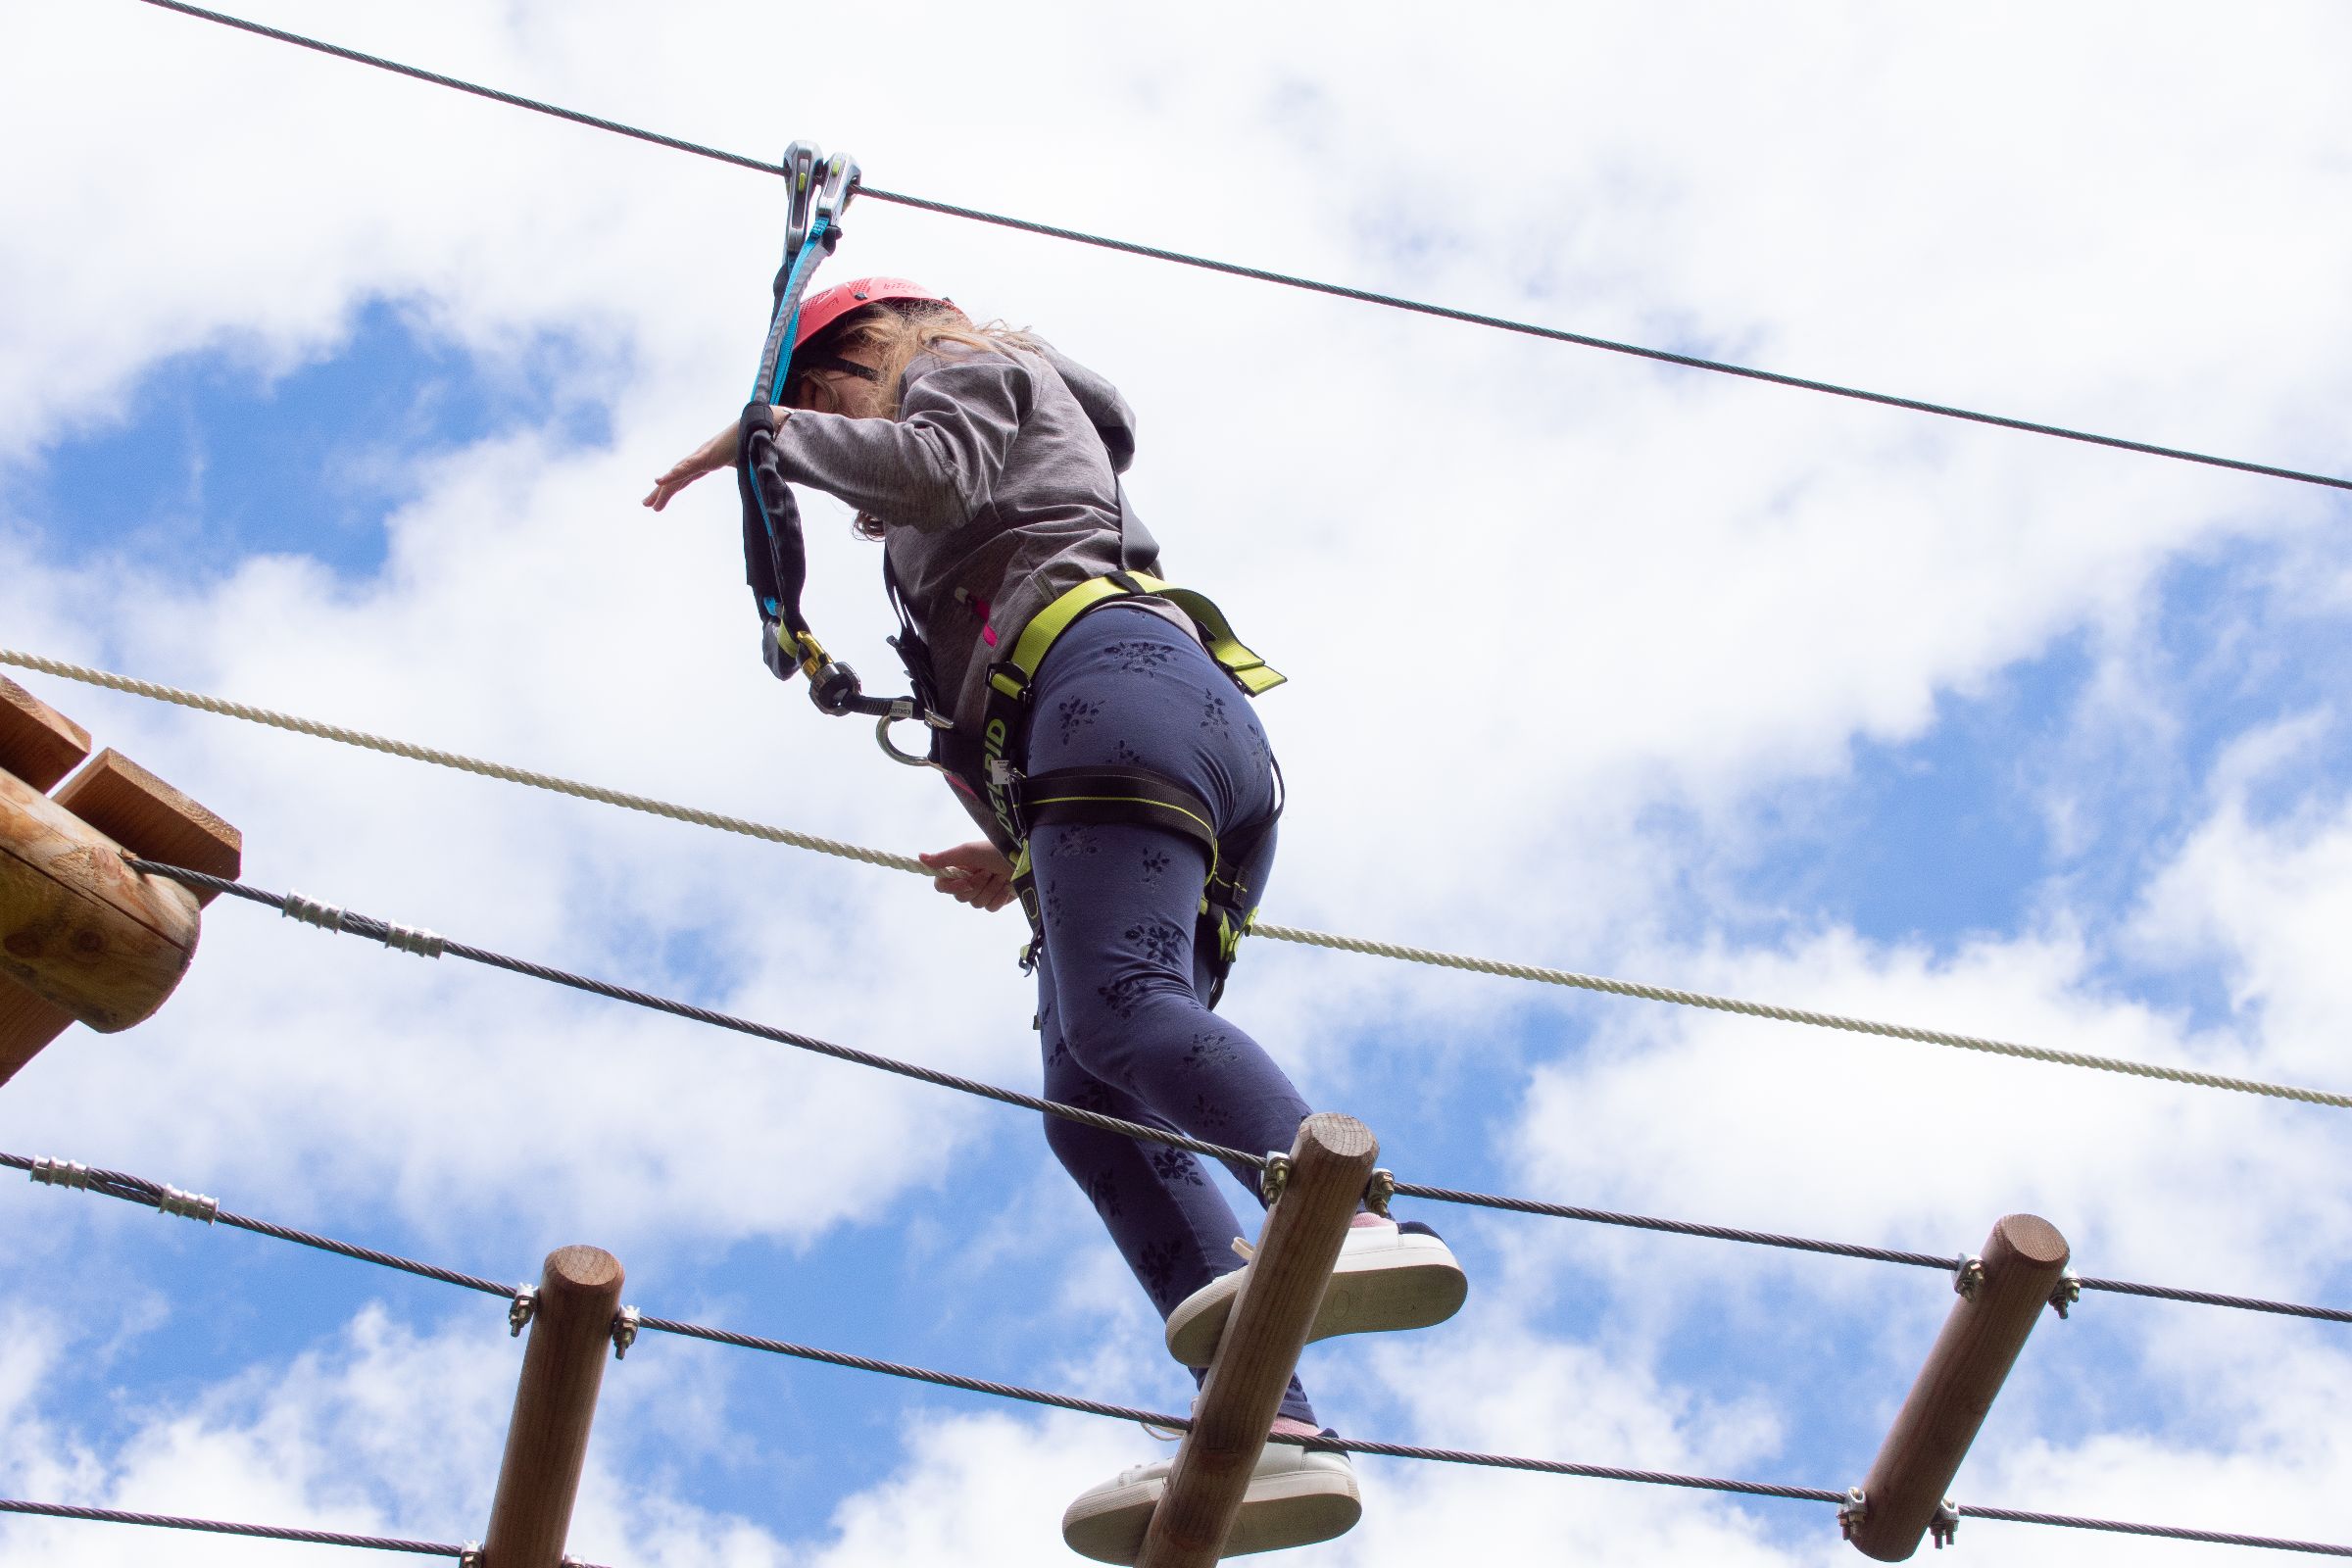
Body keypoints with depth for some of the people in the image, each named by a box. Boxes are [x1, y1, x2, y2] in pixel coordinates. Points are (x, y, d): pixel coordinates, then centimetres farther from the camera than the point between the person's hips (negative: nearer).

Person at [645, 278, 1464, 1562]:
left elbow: (932, 467, -4)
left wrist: (768, 434, 7)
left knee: (1118, 1012, -30)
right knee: (1087, 1105, -10)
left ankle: (1366, 1222, -52)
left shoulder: (968, 367, 21)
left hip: (1117, 676, -8)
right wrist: (1027, 855, 35)